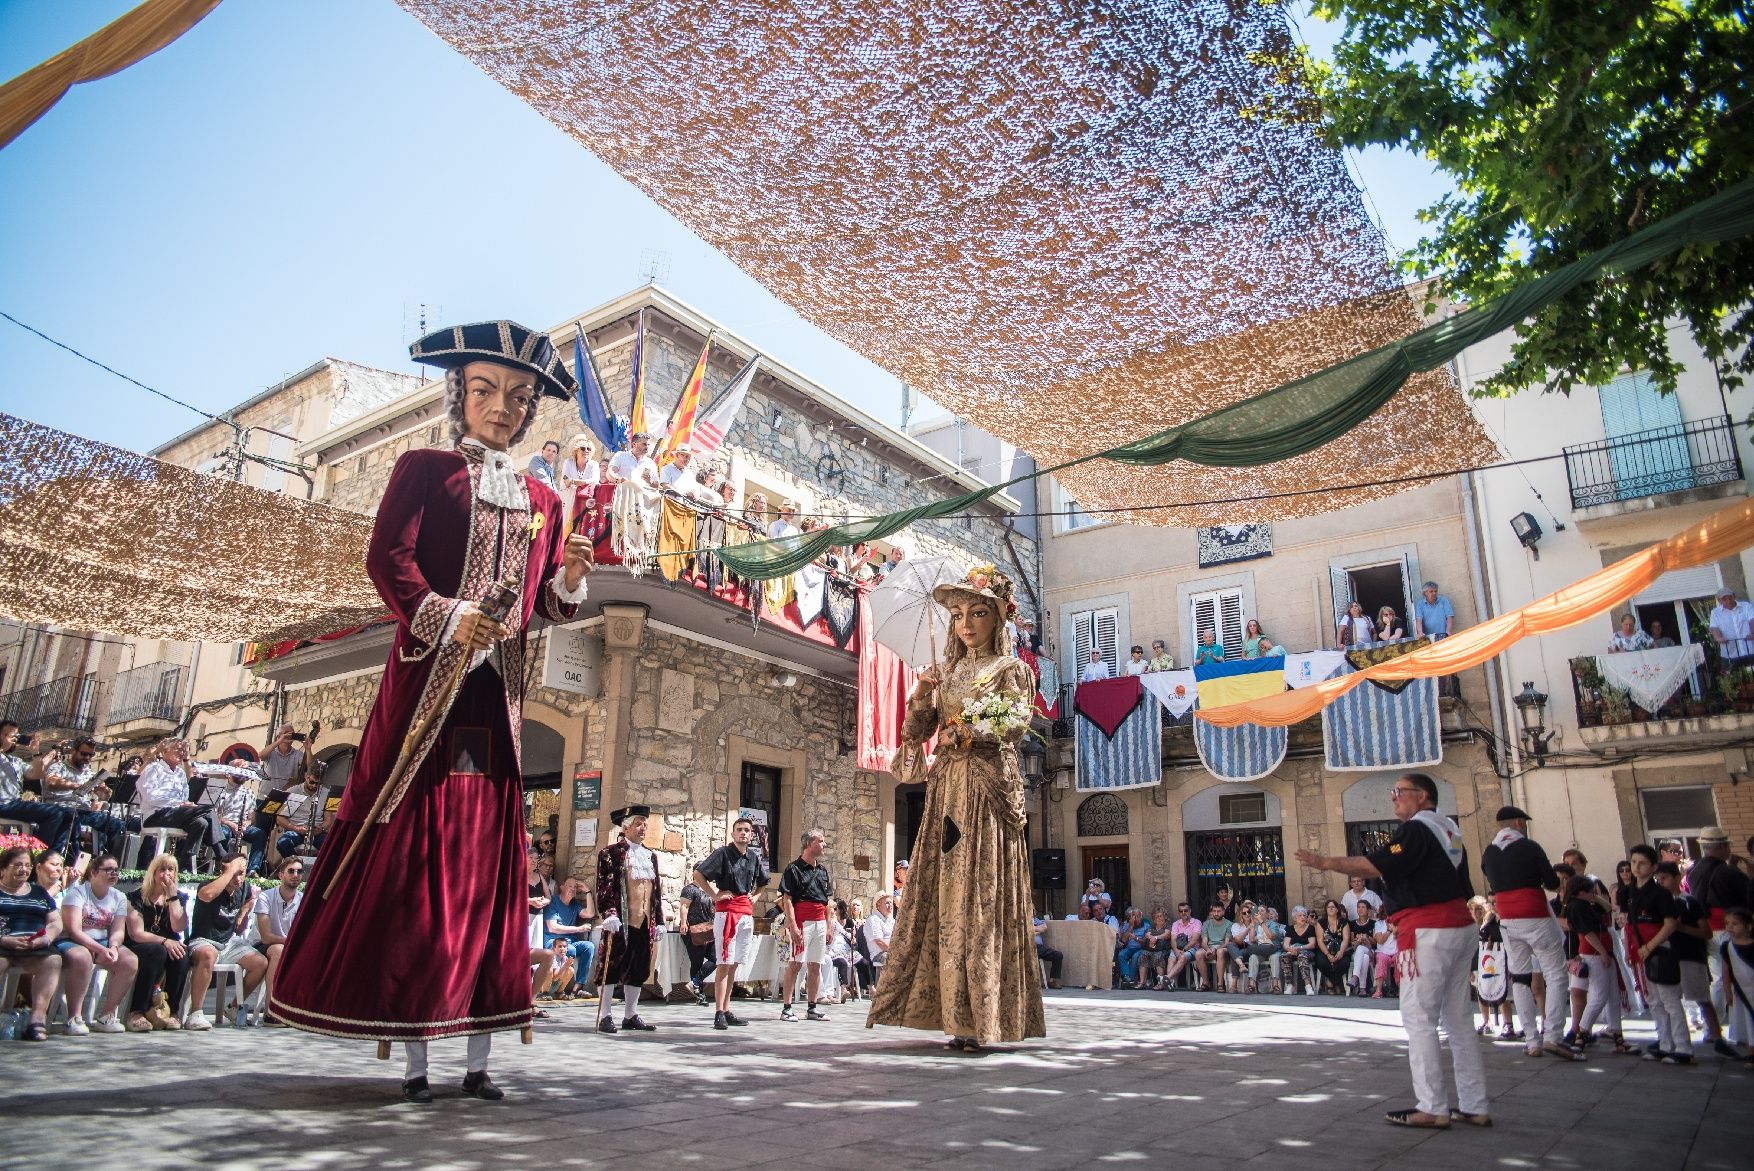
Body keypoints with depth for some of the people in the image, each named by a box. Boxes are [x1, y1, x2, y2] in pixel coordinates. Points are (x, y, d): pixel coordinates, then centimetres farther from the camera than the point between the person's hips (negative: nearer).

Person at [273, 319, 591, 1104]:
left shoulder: (541, 500, 19)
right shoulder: (424, 469, 6)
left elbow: (551, 605, 15)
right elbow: (387, 558, -9)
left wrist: (573, 578, -8)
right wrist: (446, 616, -25)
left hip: (498, 696, 4)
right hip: (428, 682, -4)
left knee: (487, 864, 4)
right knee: (414, 859, -3)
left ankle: (478, 1058, 10)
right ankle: (413, 1058, 6)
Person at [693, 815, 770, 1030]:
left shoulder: (755, 857, 12)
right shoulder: (723, 853, -6)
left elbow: (762, 882, 29)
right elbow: (698, 874, -11)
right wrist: (714, 895, -12)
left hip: (747, 913, 6)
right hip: (726, 911, -6)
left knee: (734, 964, 10)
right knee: (724, 963, -9)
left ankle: (726, 1010, 16)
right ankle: (719, 1013, -8)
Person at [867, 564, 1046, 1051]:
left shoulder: (1010, 669, 5)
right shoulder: (946, 672, 18)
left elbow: (1014, 724, -9)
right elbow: (913, 735, 12)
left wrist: (962, 733, -12)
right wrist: (921, 695, -4)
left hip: (989, 789, -5)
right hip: (947, 791, 5)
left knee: (982, 896, -8)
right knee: (944, 894, -1)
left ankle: (981, 1019, -6)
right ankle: (960, 1015, 4)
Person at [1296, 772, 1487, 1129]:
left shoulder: (1417, 829, -13)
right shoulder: (1449, 828, 16)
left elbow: (1375, 866, -21)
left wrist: (1327, 863, -15)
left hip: (1429, 932, -10)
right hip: (1461, 928, 10)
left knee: (1418, 1018, -4)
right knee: (1459, 1019, 12)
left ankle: (1433, 1108, -3)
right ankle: (1474, 1107, 16)